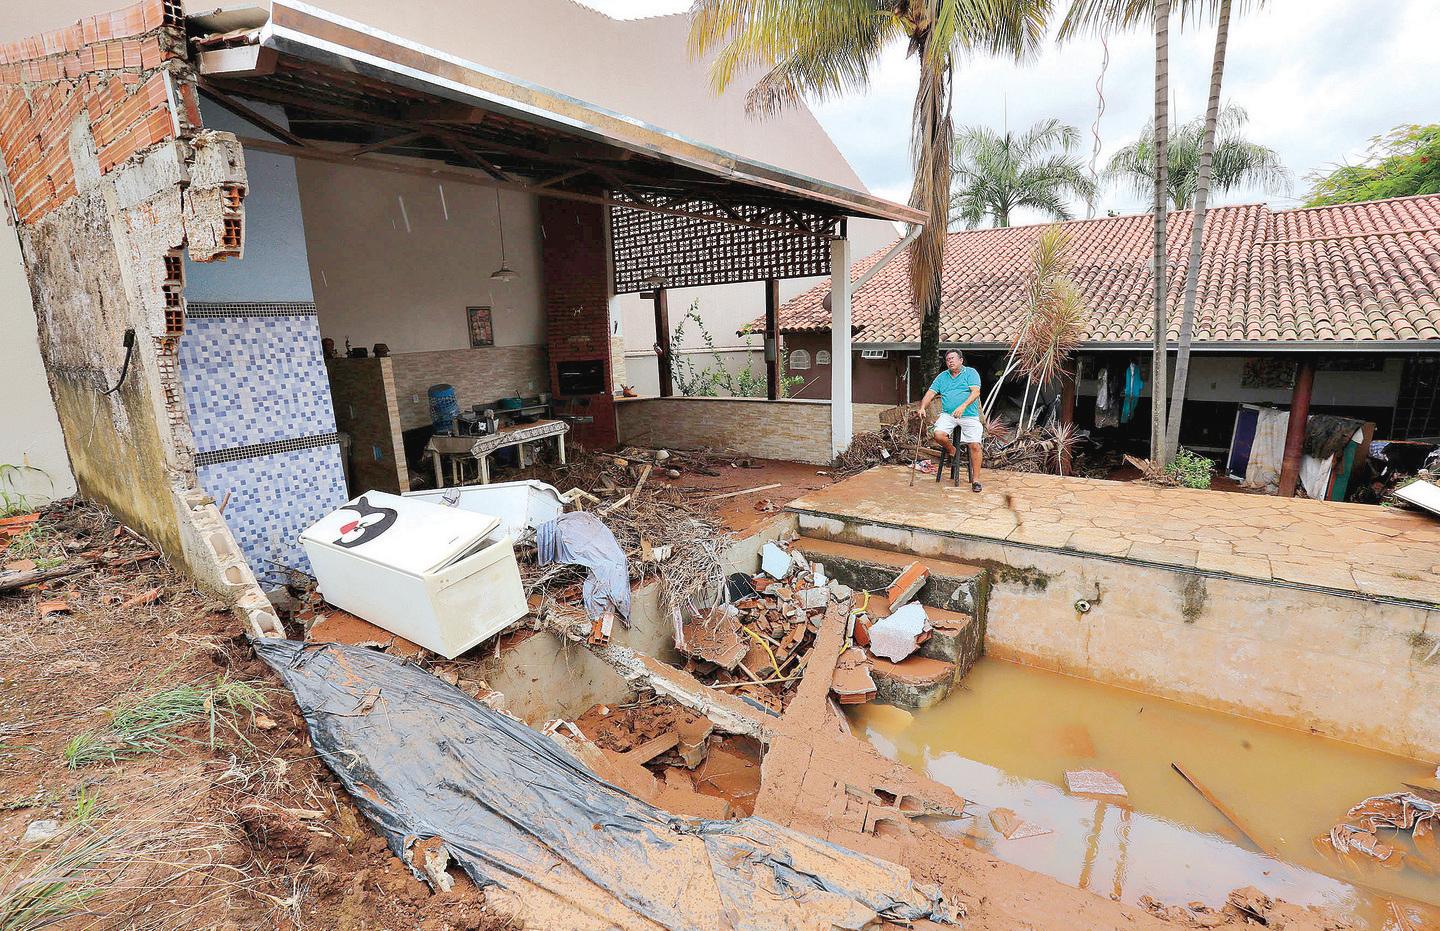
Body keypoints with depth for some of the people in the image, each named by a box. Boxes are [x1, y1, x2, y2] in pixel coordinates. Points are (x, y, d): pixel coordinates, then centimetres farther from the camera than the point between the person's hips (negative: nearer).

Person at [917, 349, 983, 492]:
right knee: (939, 435, -24)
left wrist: (963, 406, -25)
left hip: (969, 415, -3)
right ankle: (952, 451, 8)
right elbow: (930, 393, 10)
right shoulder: (942, 376, 16)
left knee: (975, 445, -13)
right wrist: (922, 407, -10)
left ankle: (976, 479, -4)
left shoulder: (971, 373, 4)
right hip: (948, 415, 3)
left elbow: (976, 392, -10)